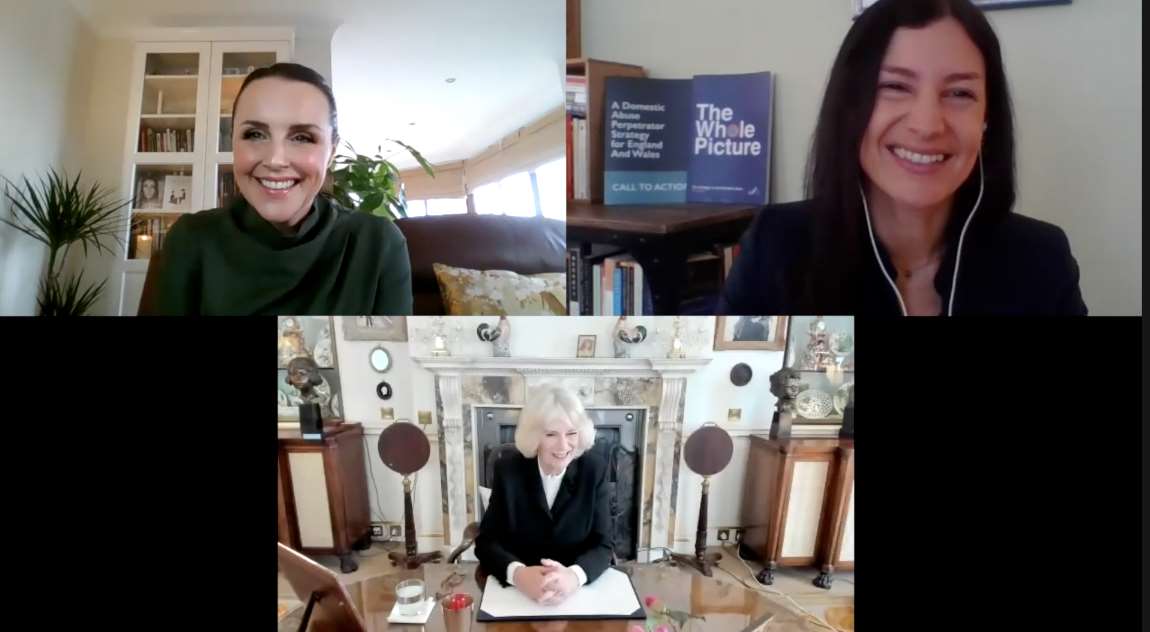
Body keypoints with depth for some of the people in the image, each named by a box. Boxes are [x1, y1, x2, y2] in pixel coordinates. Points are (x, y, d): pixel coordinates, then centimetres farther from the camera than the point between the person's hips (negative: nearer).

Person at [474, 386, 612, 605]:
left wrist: (575, 575, -28)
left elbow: (602, 544, -7)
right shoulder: (508, 470, -7)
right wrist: (517, 573, -28)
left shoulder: (594, 470, -6)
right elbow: (486, 541, -7)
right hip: (515, 590, 0)